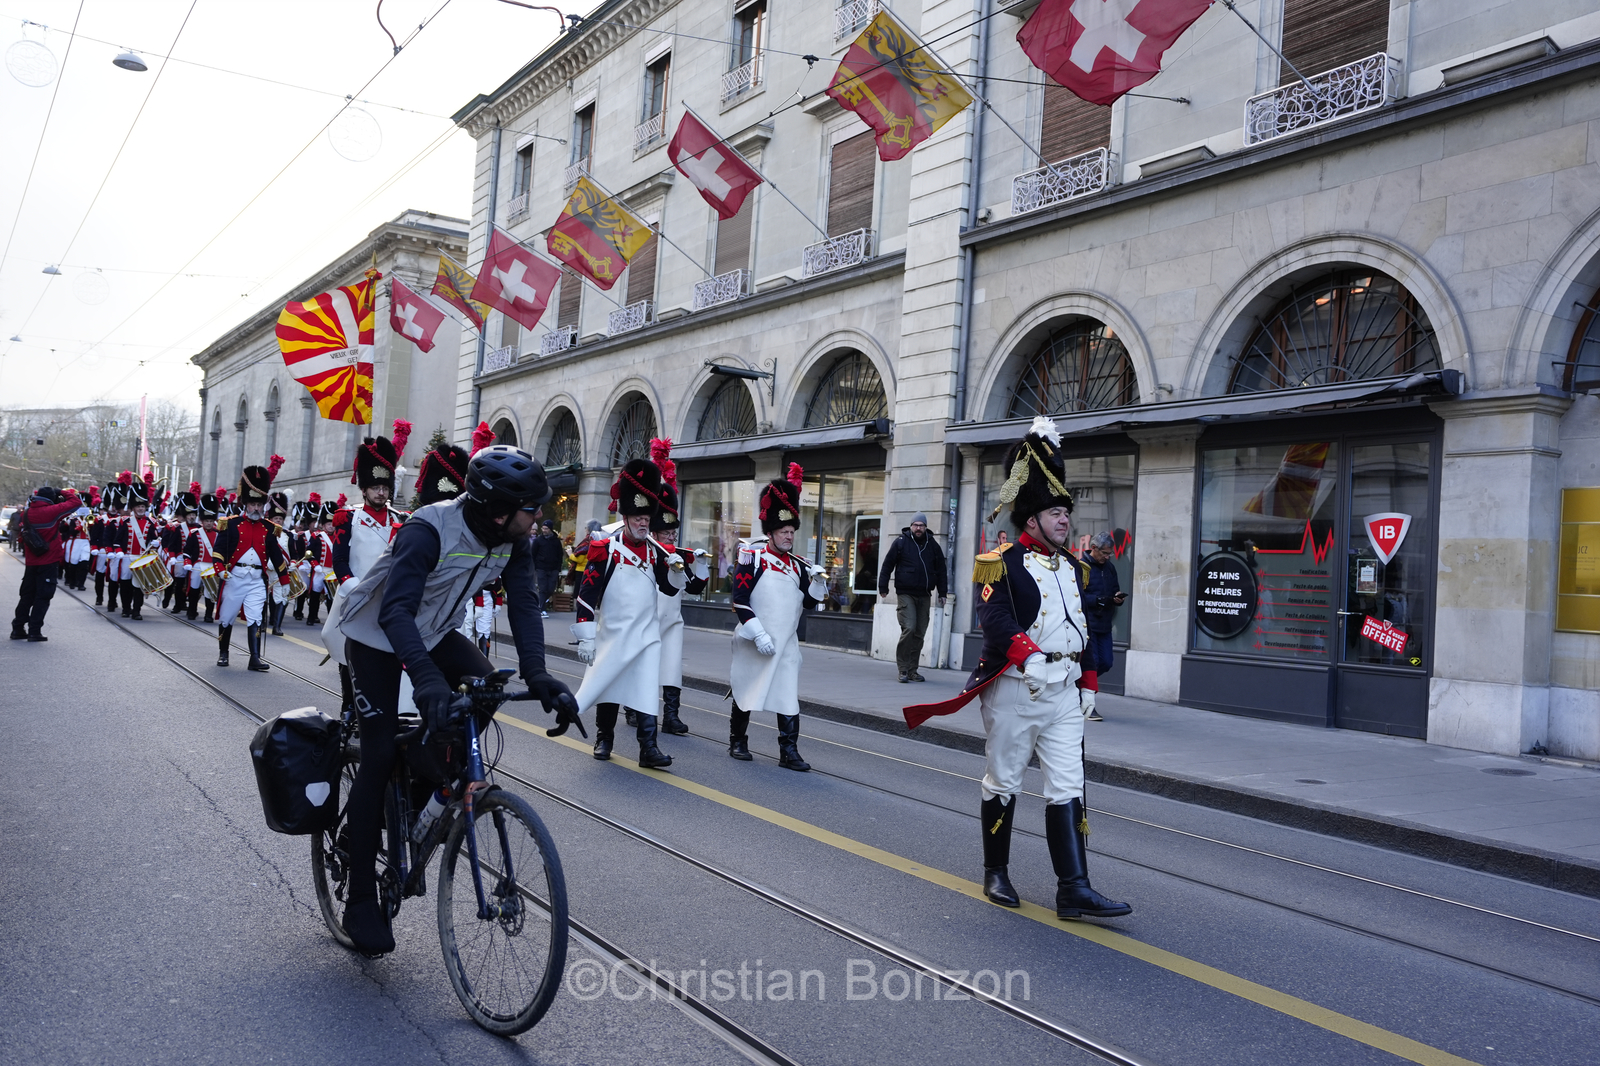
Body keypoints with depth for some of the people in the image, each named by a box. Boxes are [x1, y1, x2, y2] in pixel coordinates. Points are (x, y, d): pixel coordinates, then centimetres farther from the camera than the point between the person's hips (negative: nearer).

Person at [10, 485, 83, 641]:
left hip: (31, 562, 6)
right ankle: (34, 631, -3)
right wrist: (64, 493, 2)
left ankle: (17, 629, 17)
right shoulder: (52, 511, -15)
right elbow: (76, 503, -11)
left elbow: (21, 530, 18)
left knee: (27, 595, 14)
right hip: (49, 562, -6)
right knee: (42, 596, -1)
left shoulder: (27, 512, 4)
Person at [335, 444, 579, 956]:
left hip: (432, 632, 6)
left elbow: (523, 604, -20)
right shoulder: (430, 530, -34)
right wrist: (426, 677, -58)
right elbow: (395, 610, -43)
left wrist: (536, 672, -35)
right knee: (379, 758, -8)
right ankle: (361, 900, 4)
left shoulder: (512, 540, -14)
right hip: (376, 633, -6)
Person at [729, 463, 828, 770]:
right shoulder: (752, 557, -6)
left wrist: (818, 581, -8)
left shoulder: (797, 564, 9)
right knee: (746, 690, 10)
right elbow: (739, 601, -12)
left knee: (788, 696, -2)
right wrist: (758, 634, -18)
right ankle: (737, 742, 26)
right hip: (754, 642, -4)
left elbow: (809, 602, 11)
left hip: (787, 644, 4)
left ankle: (789, 752, 1)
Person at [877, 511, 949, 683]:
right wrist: (883, 587, -2)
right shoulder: (901, 542, 0)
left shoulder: (933, 545, 10)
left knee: (919, 634, 5)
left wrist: (942, 593, 13)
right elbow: (887, 565, 2)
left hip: (924, 595, 4)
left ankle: (912, 670, 13)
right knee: (909, 629, -16)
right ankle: (903, 669, -8)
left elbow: (940, 570, 16)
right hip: (905, 594, -4)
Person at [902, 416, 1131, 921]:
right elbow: (995, 620, -21)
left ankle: (1074, 890, 3)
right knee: (1003, 785, 8)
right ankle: (995, 874, 24)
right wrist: (1031, 657, -29)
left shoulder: (1072, 566, 14)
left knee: (1068, 789, 1)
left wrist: (1081, 668, 20)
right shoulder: (1004, 564, -9)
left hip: (1064, 691, 6)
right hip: (1016, 690, -6)